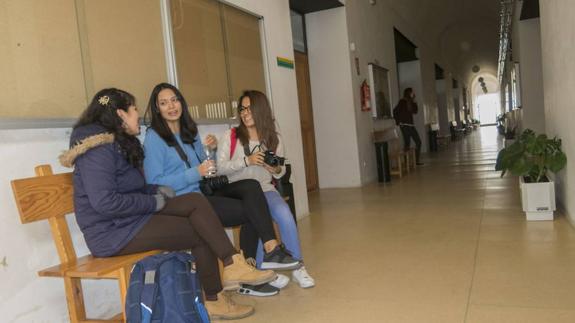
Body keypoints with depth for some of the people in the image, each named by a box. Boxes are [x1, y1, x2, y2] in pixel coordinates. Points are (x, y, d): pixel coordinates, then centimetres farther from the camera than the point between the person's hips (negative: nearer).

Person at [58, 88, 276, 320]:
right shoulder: (98, 146, -16)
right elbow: (105, 202, -26)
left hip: (131, 219, 9)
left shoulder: (119, 142, 16)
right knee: (202, 234, -13)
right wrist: (155, 202, -16)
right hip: (113, 232, -9)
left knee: (195, 202, -9)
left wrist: (158, 191, -1)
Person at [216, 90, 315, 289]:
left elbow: (280, 172, 16)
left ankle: (297, 267, -11)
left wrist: (276, 170, -8)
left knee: (285, 215, -28)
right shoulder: (231, 136, 3)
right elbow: (220, 167, -6)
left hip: (265, 189, 2)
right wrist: (247, 161, -18)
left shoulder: (274, 138, 9)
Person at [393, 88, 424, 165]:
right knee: (407, 144, -11)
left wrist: (414, 102, 9)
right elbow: (395, 111, -16)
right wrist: (398, 122, -13)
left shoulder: (410, 102, 14)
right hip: (405, 125, -9)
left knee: (418, 142, 10)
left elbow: (415, 111, 18)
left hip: (411, 125, 9)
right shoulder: (402, 101, -9)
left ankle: (417, 160, 19)